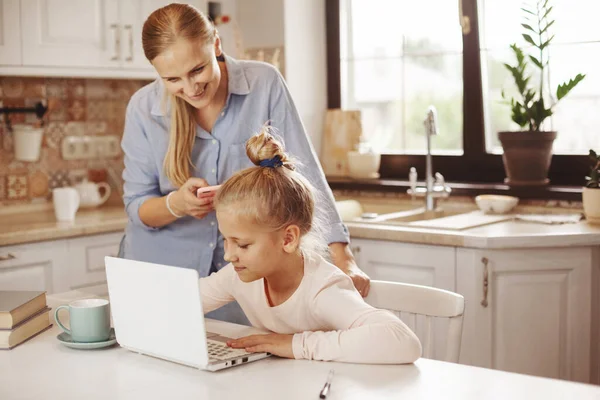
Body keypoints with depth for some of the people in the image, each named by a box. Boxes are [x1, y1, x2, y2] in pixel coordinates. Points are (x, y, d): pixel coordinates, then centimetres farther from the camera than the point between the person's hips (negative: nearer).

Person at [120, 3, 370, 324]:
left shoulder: (264, 84, -13)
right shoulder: (143, 107, -10)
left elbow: (303, 173, -14)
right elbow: (137, 208, -5)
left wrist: (342, 259, -22)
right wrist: (176, 204, -27)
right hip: (160, 273, 1)